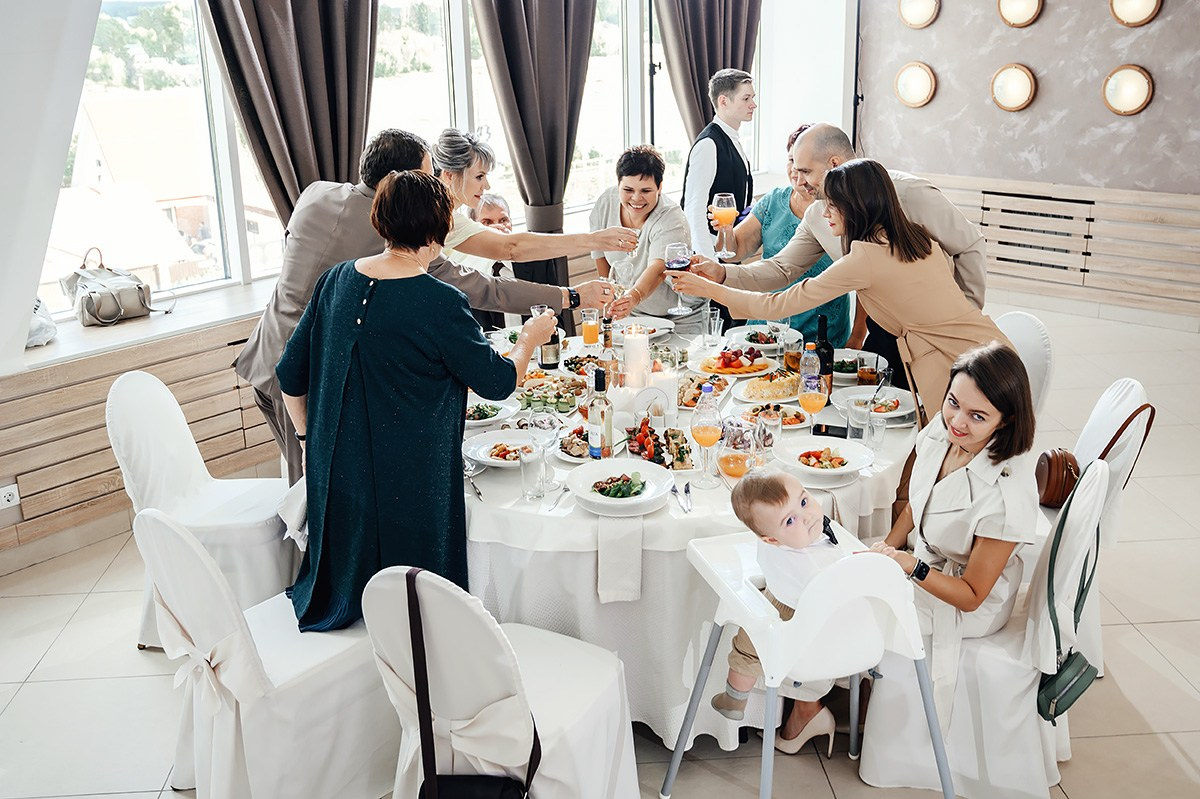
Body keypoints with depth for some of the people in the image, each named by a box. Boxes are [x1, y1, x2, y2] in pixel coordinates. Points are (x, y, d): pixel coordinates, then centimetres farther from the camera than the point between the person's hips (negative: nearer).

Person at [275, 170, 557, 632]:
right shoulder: (440, 304, -19)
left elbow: (291, 375, 7)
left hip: (338, 472, 6)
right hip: (413, 484, -6)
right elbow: (497, 382, -8)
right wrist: (529, 340, 12)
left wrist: (312, 439, 20)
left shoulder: (337, 281, 0)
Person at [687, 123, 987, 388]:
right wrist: (722, 273, -13)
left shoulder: (909, 193, -20)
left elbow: (971, 247, -11)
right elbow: (782, 269, 2)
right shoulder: (817, 215, -1)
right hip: (883, 331, 5)